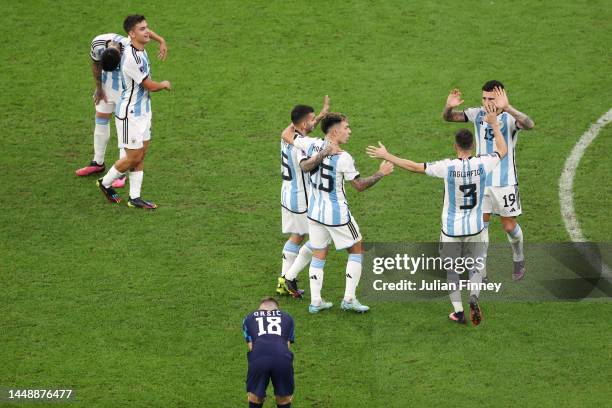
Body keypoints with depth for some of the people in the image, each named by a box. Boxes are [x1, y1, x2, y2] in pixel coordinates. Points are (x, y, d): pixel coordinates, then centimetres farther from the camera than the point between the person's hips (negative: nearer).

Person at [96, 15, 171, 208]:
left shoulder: (141, 51, 1)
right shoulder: (131, 58, -27)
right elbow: (150, 86, -18)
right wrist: (164, 84, 1)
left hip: (142, 111, 9)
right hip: (130, 114, -9)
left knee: (141, 155, 10)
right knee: (133, 158, 0)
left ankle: (134, 198, 16)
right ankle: (105, 183, 22)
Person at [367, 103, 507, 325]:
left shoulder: (448, 167, -19)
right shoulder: (482, 164, -12)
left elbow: (415, 167, -14)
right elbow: (503, 150, 8)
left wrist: (386, 156, -6)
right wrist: (494, 124, 18)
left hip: (451, 229, -2)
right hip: (475, 229, 2)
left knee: (451, 270, 16)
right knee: (476, 266, 17)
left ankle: (458, 311, 17)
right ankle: (474, 297, -10)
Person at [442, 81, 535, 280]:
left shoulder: (510, 118, -17)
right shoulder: (478, 114, -2)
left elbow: (529, 125, -38)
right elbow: (448, 117, 1)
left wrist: (506, 108, -53)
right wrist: (449, 106, -24)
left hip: (505, 181, -3)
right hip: (481, 180, 3)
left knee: (509, 226, 7)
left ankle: (519, 261, 33)